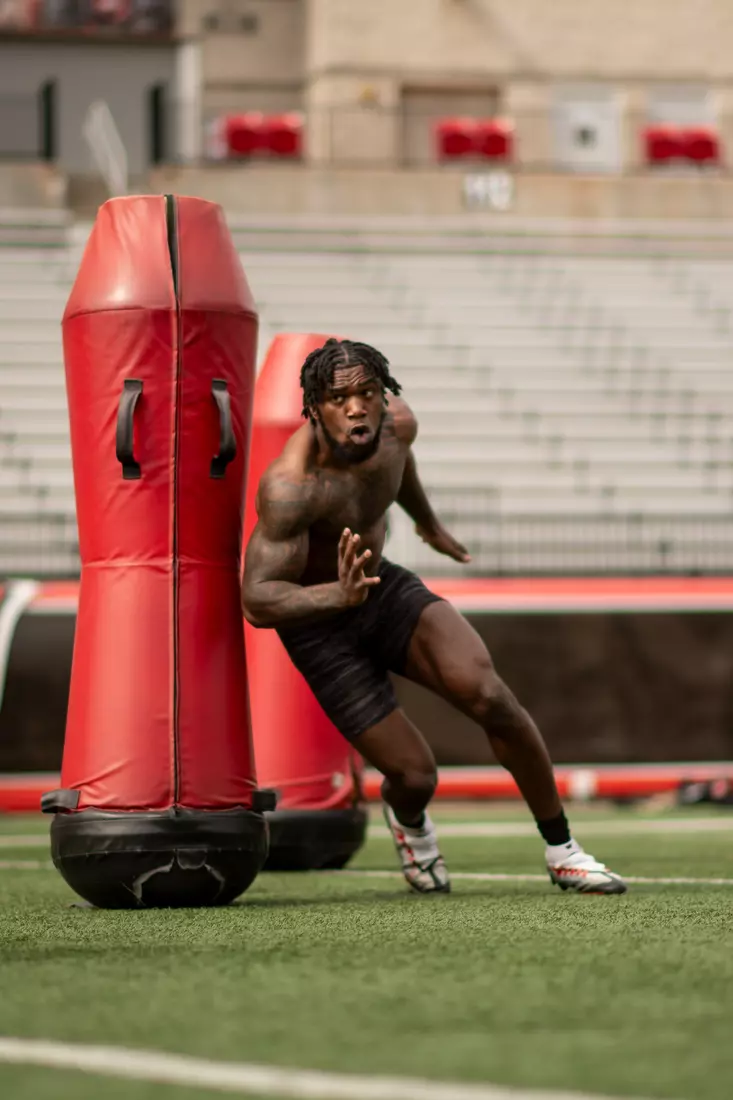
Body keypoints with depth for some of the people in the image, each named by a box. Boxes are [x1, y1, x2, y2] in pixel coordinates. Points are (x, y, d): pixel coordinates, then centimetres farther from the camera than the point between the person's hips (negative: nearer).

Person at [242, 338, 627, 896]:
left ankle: (562, 854, -4)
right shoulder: (291, 485, -34)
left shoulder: (395, 422, -14)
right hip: (317, 616, -5)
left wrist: (429, 522, 32)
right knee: (414, 775, -7)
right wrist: (339, 596, -54)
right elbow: (257, 600, -37)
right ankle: (410, 823, 35)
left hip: (386, 586, 5)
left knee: (486, 693, -20)